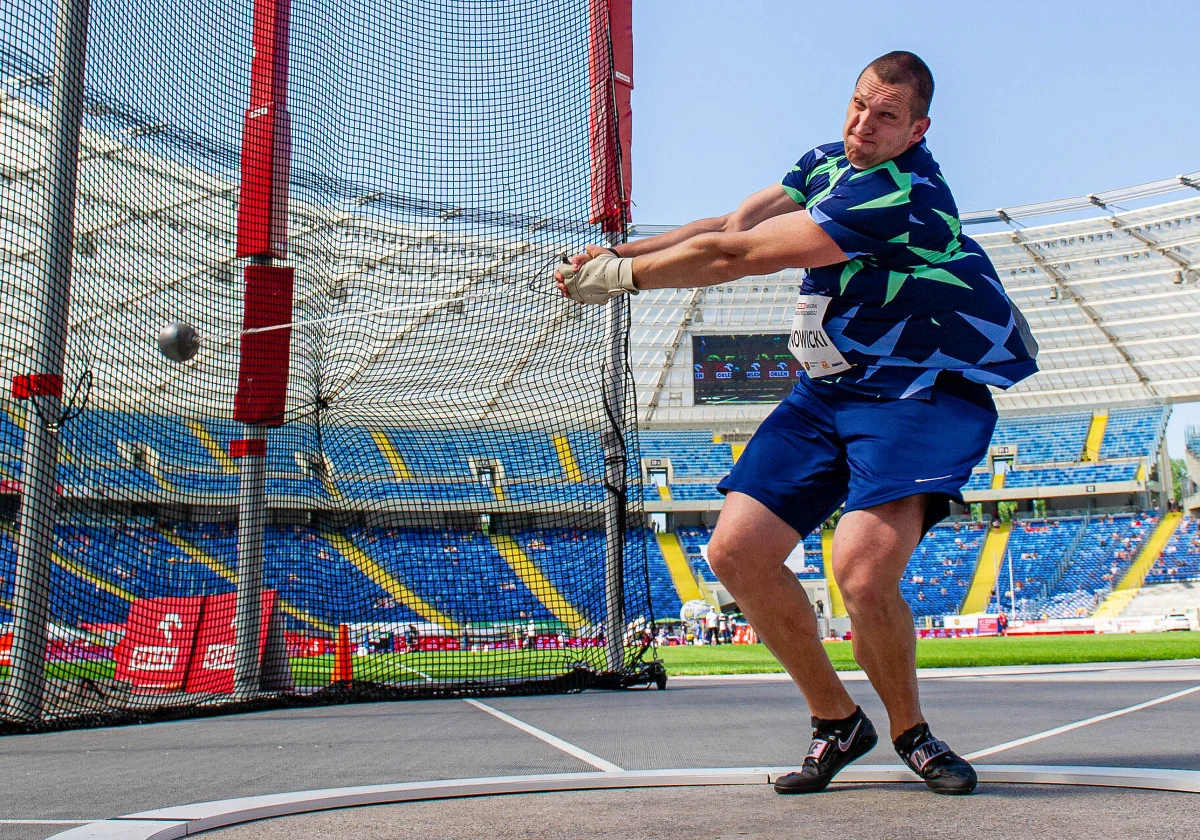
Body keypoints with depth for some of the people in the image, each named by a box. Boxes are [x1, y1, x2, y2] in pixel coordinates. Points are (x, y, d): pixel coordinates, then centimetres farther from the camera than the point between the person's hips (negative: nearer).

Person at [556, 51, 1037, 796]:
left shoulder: (898, 196, -22)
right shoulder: (827, 163, 8)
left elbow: (739, 256, -20)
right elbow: (733, 225, 5)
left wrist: (623, 276, -10)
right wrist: (621, 252, -7)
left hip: (921, 397, -8)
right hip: (829, 392, 8)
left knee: (863, 571, -29)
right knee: (737, 551, -5)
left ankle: (910, 731, 3)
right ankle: (838, 723, 13)